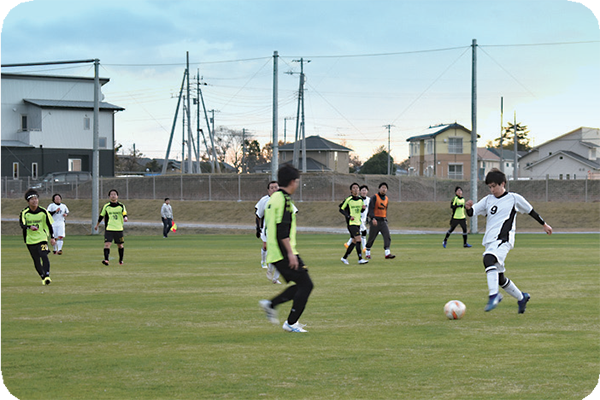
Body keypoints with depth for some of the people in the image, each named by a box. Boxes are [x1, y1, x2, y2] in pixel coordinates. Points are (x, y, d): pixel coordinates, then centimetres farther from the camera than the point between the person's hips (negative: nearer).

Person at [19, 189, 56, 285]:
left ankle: (47, 275, -24)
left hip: (42, 237, -1)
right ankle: (43, 277, 19)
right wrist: (30, 227, -41)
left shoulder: (43, 211, -4)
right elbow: (22, 224, -21)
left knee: (44, 256, -19)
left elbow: (49, 224, 6)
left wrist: (52, 237, 5)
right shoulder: (24, 212, -8)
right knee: (36, 260, 5)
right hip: (30, 239, 1)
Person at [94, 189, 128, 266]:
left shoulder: (121, 206, 5)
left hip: (119, 229, 1)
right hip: (108, 229, -1)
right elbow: (101, 216, 16)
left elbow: (125, 214, -2)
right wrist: (97, 225, 23)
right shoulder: (106, 206, 6)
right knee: (107, 244, -17)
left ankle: (121, 260, 28)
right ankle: (106, 259, -25)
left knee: (120, 245, 9)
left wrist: (125, 218, -26)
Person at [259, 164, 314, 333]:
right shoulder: (284, 199, -14)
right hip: (284, 253, -10)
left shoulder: (273, 198, 17)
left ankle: (271, 304, 8)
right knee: (306, 284, -5)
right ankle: (291, 323, -3)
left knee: (301, 285, 14)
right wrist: (290, 253, -21)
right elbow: (283, 230, -21)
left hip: (275, 254, 10)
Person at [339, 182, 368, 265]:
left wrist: (363, 208, -3)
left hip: (358, 223, 8)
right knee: (358, 239, -16)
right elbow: (341, 209, -6)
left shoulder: (360, 199, 10)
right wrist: (349, 216, -16)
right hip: (351, 223, -8)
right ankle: (360, 259, -16)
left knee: (354, 242, 10)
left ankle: (344, 258, 22)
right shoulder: (348, 199, -10)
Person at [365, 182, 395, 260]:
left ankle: (387, 254, -21)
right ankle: (368, 254, 23)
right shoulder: (374, 197, -7)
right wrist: (373, 219, -30)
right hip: (375, 221, -5)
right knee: (371, 238, 5)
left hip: (383, 221, 5)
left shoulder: (386, 199, 12)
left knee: (387, 236, -13)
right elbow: (370, 209, -16)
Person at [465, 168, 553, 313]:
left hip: (503, 240, -6)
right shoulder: (488, 200, 17)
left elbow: (530, 211, 18)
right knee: (499, 279, 8)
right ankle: (522, 298, 28)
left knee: (488, 259, -34)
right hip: (489, 241, 6)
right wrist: (468, 207, -12)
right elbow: (472, 212, 11)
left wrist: (544, 224, 27)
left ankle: (494, 295, -38)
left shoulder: (514, 198, 5)